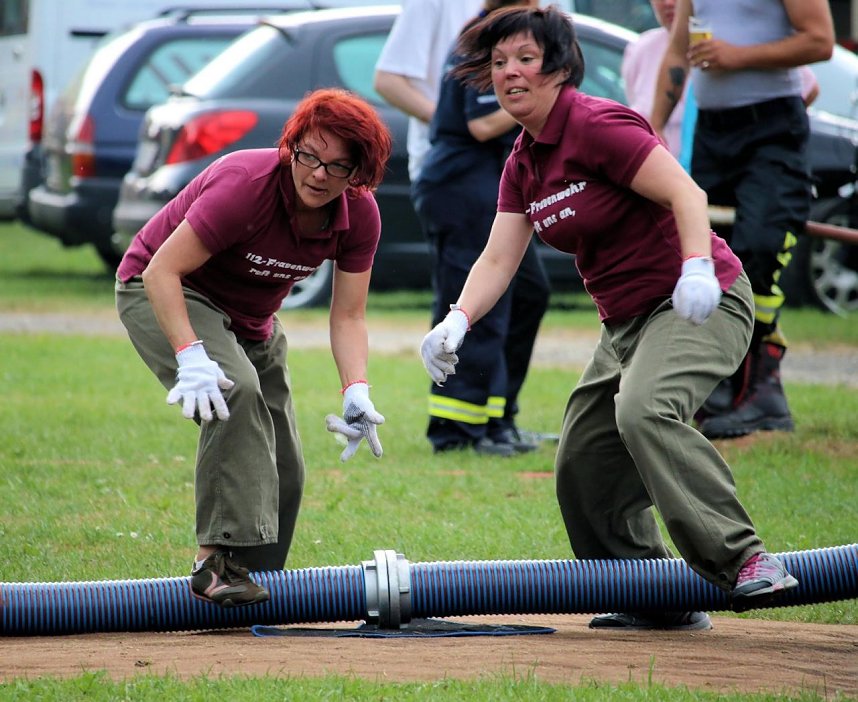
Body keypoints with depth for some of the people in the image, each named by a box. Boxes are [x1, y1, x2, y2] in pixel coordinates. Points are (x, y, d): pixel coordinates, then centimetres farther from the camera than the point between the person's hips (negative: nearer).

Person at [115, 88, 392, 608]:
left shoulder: (359, 215, -15)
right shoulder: (247, 185, -34)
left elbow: (348, 315, -11)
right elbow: (161, 271, -32)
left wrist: (356, 391, -29)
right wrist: (191, 359, -44)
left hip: (252, 320, 7)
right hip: (159, 294, -7)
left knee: (284, 470, 4)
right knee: (237, 391, -35)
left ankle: (258, 579, 22)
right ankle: (220, 557, -36)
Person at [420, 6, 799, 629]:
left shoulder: (597, 126, -15)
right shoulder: (523, 164, 11)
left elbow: (686, 193, -22)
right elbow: (498, 258, 5)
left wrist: (697, 268, -38)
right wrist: (457, 323, -12)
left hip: (700, 303, -10)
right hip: (627, 321, 10)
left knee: (645, 411, -35)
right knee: (583, 461, 7)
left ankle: (744, 560, -36)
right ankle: (661, 604, 18)